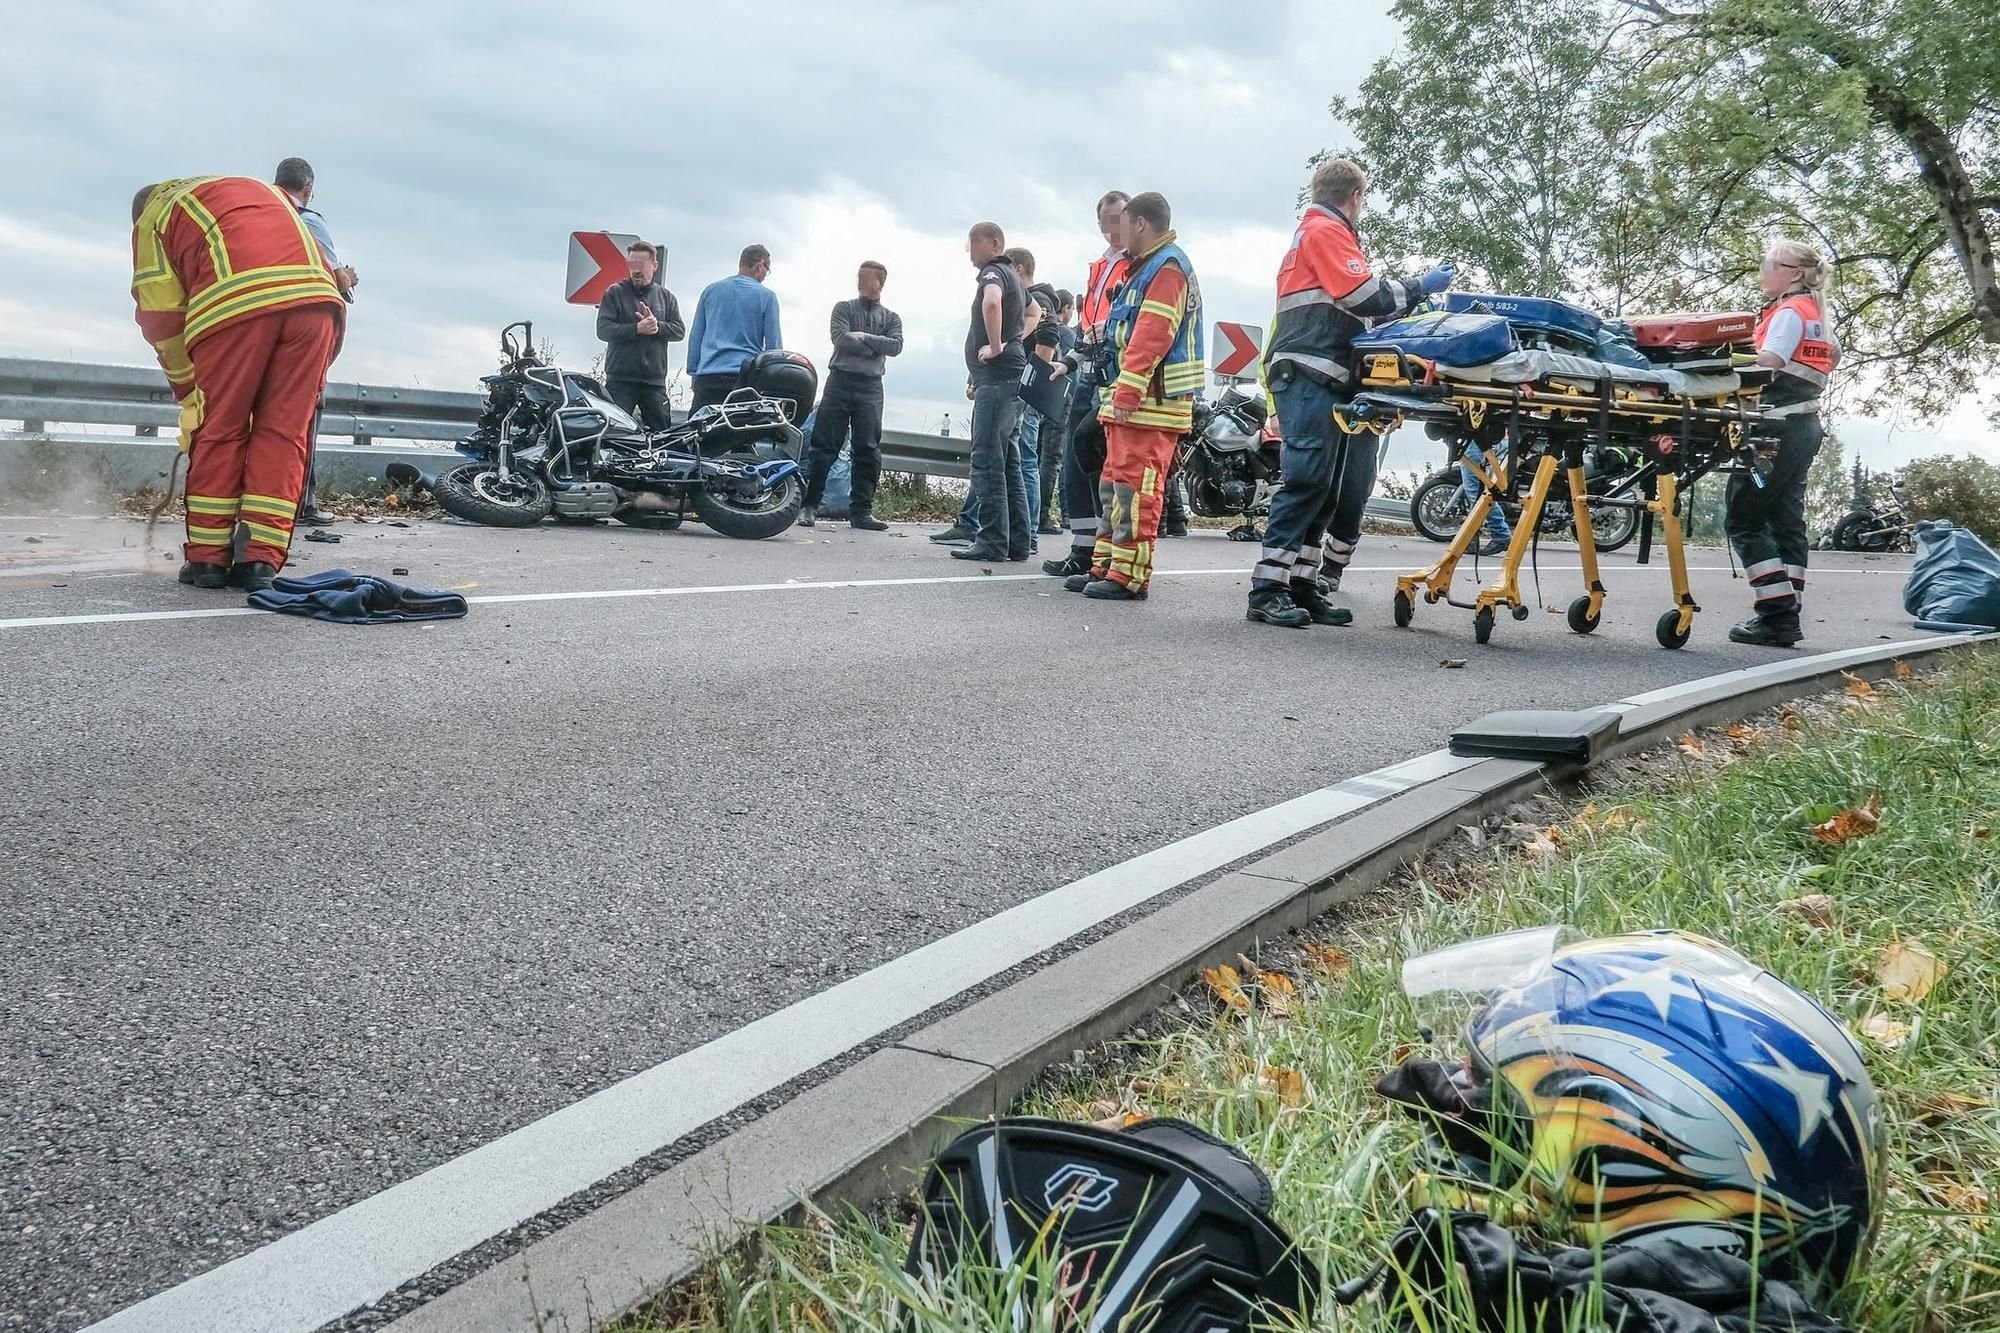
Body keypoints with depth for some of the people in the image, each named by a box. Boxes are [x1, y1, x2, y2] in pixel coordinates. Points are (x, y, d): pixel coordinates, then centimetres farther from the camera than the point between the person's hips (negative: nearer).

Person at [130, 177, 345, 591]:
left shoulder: (154, 217, 26)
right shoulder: (262, 188, 40)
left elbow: (162, 318, 19)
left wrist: (189, 397, 27)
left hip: (234, 301, -3)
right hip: (317, 298, 3)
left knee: (219, 432, 8)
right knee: (283, 434, 7)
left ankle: (207, 558, 11)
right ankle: (261, 561, 4)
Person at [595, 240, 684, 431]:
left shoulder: (666, 296, 13)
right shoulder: (615, 293, 4)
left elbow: (679, 331, 6)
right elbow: (603, 330, -6)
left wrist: (658, 327, -14)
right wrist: (637, 329, -19)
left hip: (655, 379, 3)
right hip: (620, 378, -3)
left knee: (663, 431, 4)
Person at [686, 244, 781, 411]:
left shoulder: (710, 290, 14)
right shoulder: (767, 297, 2)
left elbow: (695, 336, 15)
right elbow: (774, 344, 1)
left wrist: (693, 372, 20)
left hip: (708, 375, 3)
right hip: (747, 377, -3)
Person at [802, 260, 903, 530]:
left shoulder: (891, 318, 15)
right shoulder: (844, 309, 9)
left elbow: (896, 346, -4)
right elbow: (841, 339, -9)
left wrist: (863, 337, -9)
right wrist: (876, 348, -6)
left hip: (871, 387, 2)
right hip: (840, 380, -2)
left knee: (868, 451, -2)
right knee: (824, 446, -4)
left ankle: (861, 511, 2)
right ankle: (809, 505, -1)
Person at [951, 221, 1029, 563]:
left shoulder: (993, 272, -7)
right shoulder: (1012, 276, 22)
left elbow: (991, 302, -32)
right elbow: (1033, 312, 41)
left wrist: (995, 345, -23)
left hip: (997, 376, -10)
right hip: (1011, 377, 10)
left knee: (988, 459, -11)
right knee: (1007, 461, 9)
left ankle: (992, 541, -13)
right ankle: (1017, 541, 10)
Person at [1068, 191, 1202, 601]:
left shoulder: (1167, 267, -11)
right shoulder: (1150, 266, 23)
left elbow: (1152, 337, -20)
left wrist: (1127, 393, -23)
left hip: (1152, 400, -11)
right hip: (1132, 398, 11)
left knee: (1135, 485, -12)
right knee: (1115, 485, 13)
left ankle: (1128, 576, -11)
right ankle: (1105, 567, 19)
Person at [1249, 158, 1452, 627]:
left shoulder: (1313, 230, 29)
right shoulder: (1326, 230, -2)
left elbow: (1347, 305, 26)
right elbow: (1364, 295, -11)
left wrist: (1408, 298, 24)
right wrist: (1419, 288, 1)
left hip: (1324, 377, 10)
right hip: (1310, 373, -10)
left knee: (1326, 487, 7)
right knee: (1307, 480, -15)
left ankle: (1300, 587, 7)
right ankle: (1267, 591, -17)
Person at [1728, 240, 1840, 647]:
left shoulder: (1788, 313, -11)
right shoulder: (1816, 314, 19)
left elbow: (1764, 366, -22)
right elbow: (1834, 354, 34)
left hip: (1780, 427, -10)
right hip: (1804, 426, 10)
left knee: (1743, 519, -8)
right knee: (1786, 520, 8)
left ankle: (1778, 616, -13)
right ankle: (1786, 618, 7)